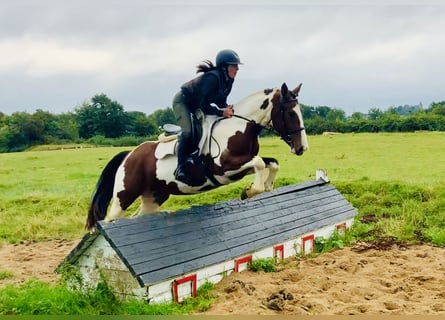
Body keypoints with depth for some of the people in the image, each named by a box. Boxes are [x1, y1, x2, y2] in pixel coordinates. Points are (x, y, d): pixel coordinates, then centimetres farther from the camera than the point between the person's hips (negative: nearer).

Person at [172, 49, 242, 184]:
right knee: (187, 132, -24)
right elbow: (203, 106, -32)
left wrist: (227, 108, -19)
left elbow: (221, 101, 1)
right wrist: (221, 112, -36)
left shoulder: (228, 80, -7)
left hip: (195, 105, 10)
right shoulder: (213, 78, -34)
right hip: (182, 101, -10)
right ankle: (180, 168, -16)